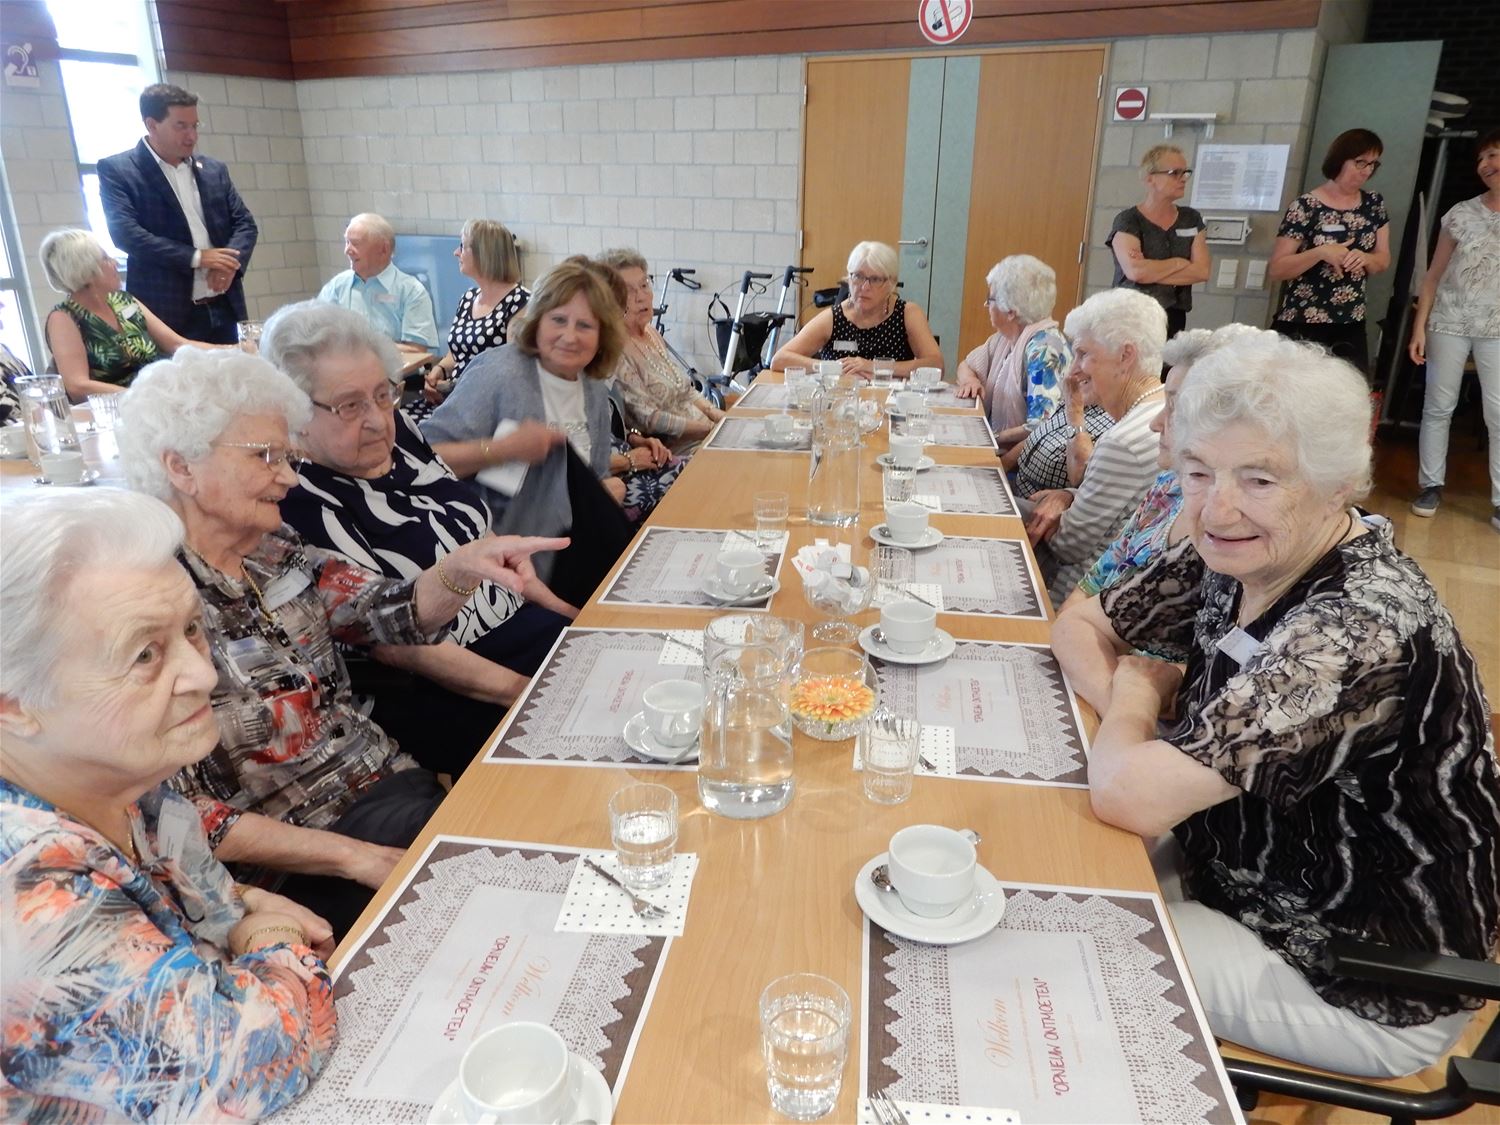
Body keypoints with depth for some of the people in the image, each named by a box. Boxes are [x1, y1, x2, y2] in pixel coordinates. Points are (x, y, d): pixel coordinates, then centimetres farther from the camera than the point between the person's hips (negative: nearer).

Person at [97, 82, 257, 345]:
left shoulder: (213, 169, 15)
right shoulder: (117, 170, 0)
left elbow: (245, 223, 12)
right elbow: (125, 233, -11)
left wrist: (232, 263, -9)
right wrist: (197, 257, -17)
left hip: (222, 309, 5)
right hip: (164, 314, -5)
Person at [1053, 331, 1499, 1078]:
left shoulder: (1360, 630, -34)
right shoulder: (1238, 558, -9)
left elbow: (1128, 797, -38)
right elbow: (1080, 624, 2)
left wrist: (1136, 697, -16)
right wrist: (1134, 710, -18)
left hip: (1366, 994, -7)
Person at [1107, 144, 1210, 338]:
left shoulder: (1191, 219, 11)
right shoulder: (1128, 220, -4)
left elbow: (1202, 271, -1)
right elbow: (1135, 271, -19)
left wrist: (1151, 271, -10)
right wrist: (1179, 263, -5)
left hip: (1173, 319, 4)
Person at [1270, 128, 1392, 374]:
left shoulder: (1374, 203, 10)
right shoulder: (1306, 206, -8)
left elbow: (1383, 259, 15)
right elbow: (1275, 270, -10)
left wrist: (1364, 258, -7)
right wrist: (1320, 252, -23)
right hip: (1301, 329, -5)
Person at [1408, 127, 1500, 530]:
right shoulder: (1460, 214, 3)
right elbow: (1434, 274, 5)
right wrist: (1419, 326, 0)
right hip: (1449, 322, 1)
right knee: (1438, 406, 5)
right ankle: (1431, 485, 16)